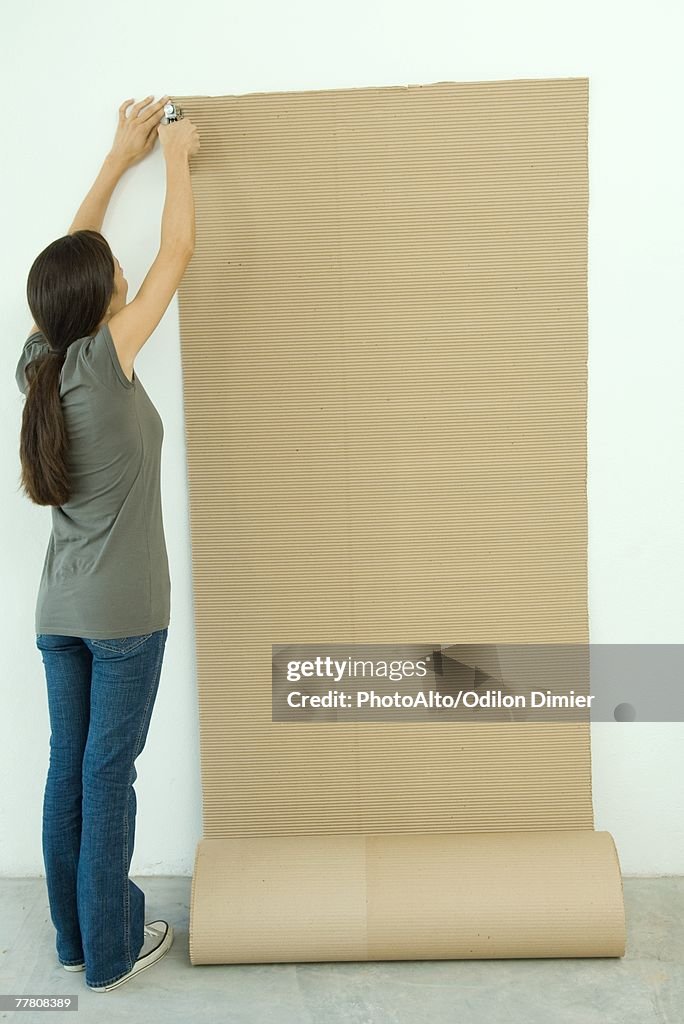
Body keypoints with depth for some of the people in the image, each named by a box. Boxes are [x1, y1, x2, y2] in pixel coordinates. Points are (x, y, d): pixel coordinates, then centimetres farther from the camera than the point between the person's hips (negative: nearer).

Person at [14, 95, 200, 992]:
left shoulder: (37, 365, 2)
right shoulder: (104, 362, -15)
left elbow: (69, 257, 16)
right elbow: (176, 253, -6)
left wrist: (120, 158, 24)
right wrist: (176, 157, 10)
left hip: (59, 610, 7)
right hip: (124, 610, -7)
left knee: (68, 770, 14)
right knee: (109, 774, 3)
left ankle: (73, 936, 29)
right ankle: (110, 951, 18)